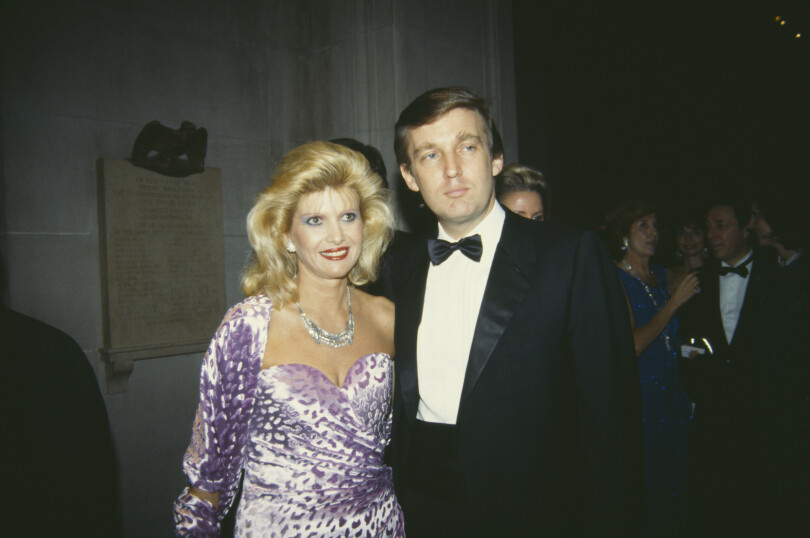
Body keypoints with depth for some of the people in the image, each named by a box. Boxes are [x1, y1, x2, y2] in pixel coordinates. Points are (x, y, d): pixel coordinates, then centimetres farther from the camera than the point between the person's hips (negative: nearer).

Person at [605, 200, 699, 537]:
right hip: (637, 392, -6)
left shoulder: (664, 275, 10)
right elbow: (632, 345, -18)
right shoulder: (615, 278, -10)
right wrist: (674, 302, -14)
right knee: (643, 484, 2)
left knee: (674, 479, 14)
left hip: (671, 391, 6)